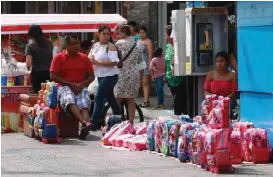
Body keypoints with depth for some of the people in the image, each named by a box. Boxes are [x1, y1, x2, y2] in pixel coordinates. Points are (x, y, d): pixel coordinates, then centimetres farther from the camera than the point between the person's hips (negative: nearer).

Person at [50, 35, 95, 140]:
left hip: (81, 88, 2)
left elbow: (91, 76, 15)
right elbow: (53, 76, -2)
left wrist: (83, 84, -7)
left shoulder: (84, 58, 13)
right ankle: (85, 123, -57)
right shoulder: (58, 58, 5)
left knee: (84, 104, -31)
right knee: (70, 100, -37)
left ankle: (84, 128, -53)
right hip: (64, 87, -2)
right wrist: (70, 84, -10)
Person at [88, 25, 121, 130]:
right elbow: (90, 58, 17)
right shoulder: (95, 46, 9)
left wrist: (97, 63, -21)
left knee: (99, 97, -15)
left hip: (110, 76, -8)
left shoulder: (110, 46, -11)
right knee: (109, 98, 18)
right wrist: (91, 61, -9)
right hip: (100, 76, 8)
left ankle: (94, 122, -15)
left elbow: (114, 62, -20)